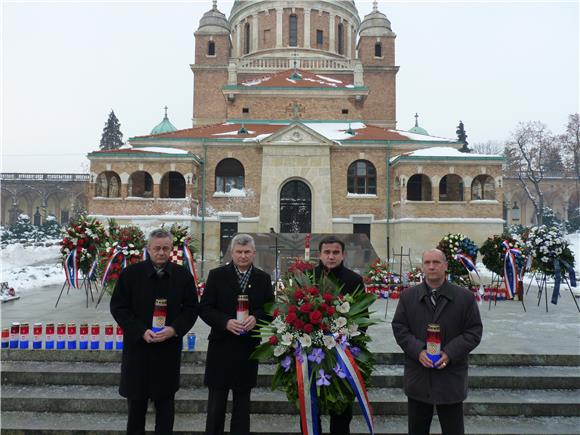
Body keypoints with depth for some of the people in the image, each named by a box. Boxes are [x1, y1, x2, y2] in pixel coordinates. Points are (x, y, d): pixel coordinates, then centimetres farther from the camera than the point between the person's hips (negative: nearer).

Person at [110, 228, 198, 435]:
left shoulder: (183, 275, -1)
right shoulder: (131, 273, -5)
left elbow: (191, 309, 3)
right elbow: (118, 307, -3)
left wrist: (173, 329, -13)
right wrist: (142, 331, -14)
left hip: (169, 348, 1)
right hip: (137, 347, -1)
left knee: (165, 401, 13)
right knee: (136, 400, 11)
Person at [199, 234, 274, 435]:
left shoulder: (263, 278, 5)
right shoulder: (217, 275, -1)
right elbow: (204, 308, -4)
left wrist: (256, 317, -14)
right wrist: (225, 322, -18)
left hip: (249, 347, 2)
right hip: (222, 346, -2)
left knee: (242, 401, 14)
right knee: (216, 401, 7)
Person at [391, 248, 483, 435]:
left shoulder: (465, 297, -1)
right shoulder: (408, 296, 2)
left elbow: (474, 331, -2)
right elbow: (399, 327, 2)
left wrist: (450, 353, -14)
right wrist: (418, 351, -14)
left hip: (451, 378, -1)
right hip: (417, 376, 1)